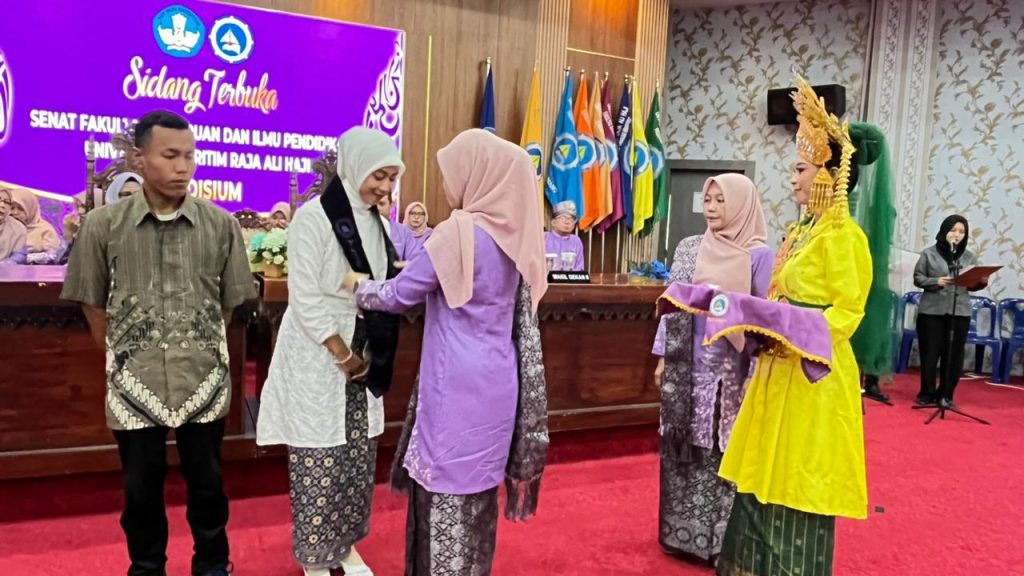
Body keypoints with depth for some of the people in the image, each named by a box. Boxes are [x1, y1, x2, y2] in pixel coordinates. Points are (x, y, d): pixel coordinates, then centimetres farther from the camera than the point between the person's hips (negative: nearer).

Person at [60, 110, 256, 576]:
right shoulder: (103, 225, -5)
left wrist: (201, 348, 11)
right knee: (141, 488, 14)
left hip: (205, 379, 1)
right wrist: (122, 356, 10)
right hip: (135, 383, 0)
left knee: (207, 483, 14)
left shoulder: (220, 225, -4)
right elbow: (92, 301, 5)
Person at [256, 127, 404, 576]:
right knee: (319, 459, 1)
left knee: (357, 457, 13)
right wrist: (343, 355, -14)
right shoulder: (314, 217, -14)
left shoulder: (374, 220, 8)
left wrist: (366, 354, 5)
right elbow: (306, 299, -16)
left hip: (363, 354, 7)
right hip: (318, 356, -7)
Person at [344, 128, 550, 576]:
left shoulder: (459, 232, -16)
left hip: (458, 387, -8)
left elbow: (401, 295, -5)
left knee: (447, 489, 4)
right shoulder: (512, 234, 6)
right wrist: (418, 268, 20)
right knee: (475, 487, 19)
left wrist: (359, 286, 12)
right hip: (494, 383, 8)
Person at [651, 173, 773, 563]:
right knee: (683, 451, 11)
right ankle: (681, 532, 24)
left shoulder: (759, 255, -5)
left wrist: (758, 375, -12)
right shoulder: (688, 248, 7)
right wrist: (662, 356, 7)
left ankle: (723, 539, 17)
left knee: (726, 454, 2)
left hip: (730, 373, -4)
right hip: (687, 368, 4)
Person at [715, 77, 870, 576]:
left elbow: (848, 309, -18)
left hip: (814, 370, -9)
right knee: (768, 473, 14)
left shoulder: (843, 235, -13)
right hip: (780, 366, 9)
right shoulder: (801, 230, 13)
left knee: (799, 478, 1)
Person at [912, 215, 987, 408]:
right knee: (930, 352, 1)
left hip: (960, 311, 2)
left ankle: (946, 395, 15)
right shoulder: (929, 253, 2)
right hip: (932, 310, -2)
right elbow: (918, 278, 0)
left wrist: (982, 282, -12)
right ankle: (927, 393, 14)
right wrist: (936, 282, -16)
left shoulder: (969, 257, 9)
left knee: (954, 354, 4)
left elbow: (972, 285, 9)